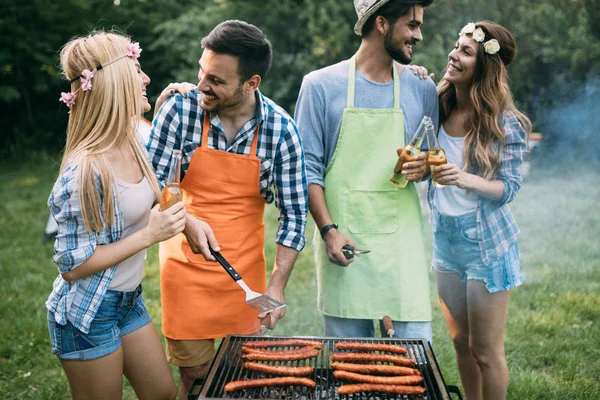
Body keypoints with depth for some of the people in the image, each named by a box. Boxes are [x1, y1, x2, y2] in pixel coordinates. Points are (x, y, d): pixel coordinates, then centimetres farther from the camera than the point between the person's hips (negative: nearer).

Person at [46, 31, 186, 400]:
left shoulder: (132, 143, -2)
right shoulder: (86, 170, -27)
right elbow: (73, 266, -22)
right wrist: (149, 235, -23)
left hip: (129, 300, 8)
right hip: (88, 314, -8)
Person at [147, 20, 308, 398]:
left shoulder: (281, 129, -11)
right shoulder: (180, 110, -13)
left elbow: (294, 215, -7)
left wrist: (277, 287, -13)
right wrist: (186, 221, -24)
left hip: (247, 272, 1)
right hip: (187, 268, -1)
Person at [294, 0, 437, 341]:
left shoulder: (422, 88, 9)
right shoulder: (322, 85, 0)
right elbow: (308, 166, -1)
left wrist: (424, 167, -6)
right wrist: (328, 229, -11)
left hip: (402, 241, 2)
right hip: (343, 241, -2)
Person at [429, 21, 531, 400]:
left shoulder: (505, 123, -15)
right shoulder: (438, 105, -1)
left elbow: (509, 187, -12)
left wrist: (467, 180, -33)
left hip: (486, 243, -5)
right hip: (445, 238, 5)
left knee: (486, 351, 7)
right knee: (460, 342, 19)